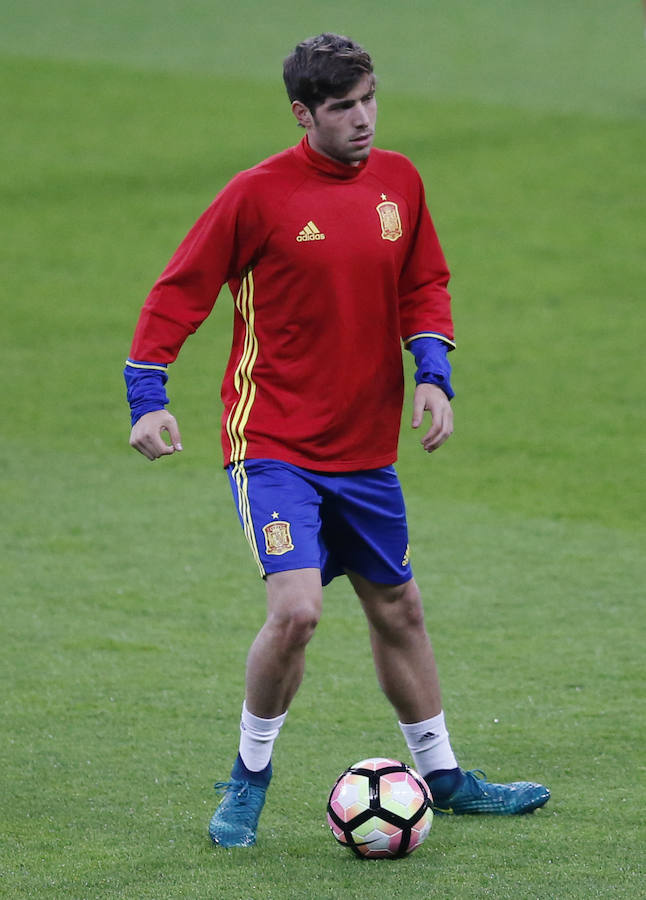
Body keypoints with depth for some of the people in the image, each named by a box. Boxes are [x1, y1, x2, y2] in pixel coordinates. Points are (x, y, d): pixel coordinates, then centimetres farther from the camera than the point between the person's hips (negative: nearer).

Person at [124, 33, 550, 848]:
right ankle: (248, 781, 0)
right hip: (273, 443, -6)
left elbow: (424, 286, 14)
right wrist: (148, 400, -13)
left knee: (397, 610, 17)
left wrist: (433, 375, -1)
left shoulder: (397, 182, 3)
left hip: (365, 447, 6)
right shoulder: (259, 194, -13)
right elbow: (179, 292, -7)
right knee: (296, 610, -20)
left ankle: (441, 777, 33)